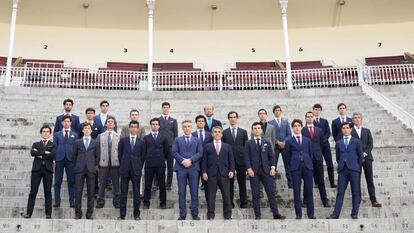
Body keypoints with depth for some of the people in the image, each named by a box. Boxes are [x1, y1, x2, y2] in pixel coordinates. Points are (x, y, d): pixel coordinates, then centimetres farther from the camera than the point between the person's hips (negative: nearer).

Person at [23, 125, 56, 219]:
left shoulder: (53, 145, 13)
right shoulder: (36, 144, 17)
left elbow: (53, 154, -8)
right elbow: (32, 153, -4)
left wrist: (40, 154, -4)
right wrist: (45, 152, -9)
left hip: (48, 169, -1)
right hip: (36, 169, 1)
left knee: (48, 192, 0)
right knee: (33, 192, 0)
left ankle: (48, 214, 2)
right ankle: (28, 213, 2)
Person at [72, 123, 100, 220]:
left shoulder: (95, 143, 11)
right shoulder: (77, 142, 11)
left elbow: (97, 156, 14)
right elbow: (74, 155, 13)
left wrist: (96, 165, 8)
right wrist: (75, 166, 9)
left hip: (91, 169, 0)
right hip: (79, 169, 0)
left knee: (91, 193, 1)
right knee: (78, 192, 0)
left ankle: (89, 213, 8)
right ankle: (78, 213, 8)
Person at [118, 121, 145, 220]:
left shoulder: (141, 142, 7)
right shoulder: (123, 141, 8)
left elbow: (142, 157, 9)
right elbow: (119, 155, 10)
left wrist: (139, 168, 4)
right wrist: (123, 166, 6)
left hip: (136, 170, 0)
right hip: (125, 170, 0)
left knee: (136, 193, 3)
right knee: (123, 193, 3)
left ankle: (136, 214, 11)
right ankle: (122, 215, 10)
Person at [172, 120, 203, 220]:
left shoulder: (197, 140, 15)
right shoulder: (177, 140, 14)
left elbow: (200, 153, 3)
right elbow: (174, 152, 2)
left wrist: (190, 160, -12)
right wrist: (182, 160, -13)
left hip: (193, 168, 0)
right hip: (181, 168, 0)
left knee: (194, 192, 0)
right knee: (181, 192, 1)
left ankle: (195, 214, 8)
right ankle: (182, 214, 7)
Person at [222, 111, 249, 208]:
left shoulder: (243, 132, 9)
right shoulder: (224, 132, 6)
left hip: (241, 160, 1)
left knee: (242, 182, 4)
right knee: (230, 182, 4)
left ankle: (243, 202, 13)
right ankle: (230, 202, 12)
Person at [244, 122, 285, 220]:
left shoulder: (267, 142, 13)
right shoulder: (249, 143, 8)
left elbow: (271, 156, 10)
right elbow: (247, 157, 1)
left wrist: (273, 167, -2)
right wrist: (249, 169, -11)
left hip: (266, 171, 1)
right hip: (254, 171, -1)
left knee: (271, 192, -2)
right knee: (255, 194, 0)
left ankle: (276, 214, -2)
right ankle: (258, 215, 5)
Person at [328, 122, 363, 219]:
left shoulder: (357, 142, 8)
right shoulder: (338, 143, 15)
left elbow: (361, 156, 9)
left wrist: (357, 166, 7)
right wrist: (341, 165, 10)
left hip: (354, 170, -2)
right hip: (342, 170, 2)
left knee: (355, 192, 0)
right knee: (340, 192, -2)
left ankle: (354, 213, 6)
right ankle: (336, 213, -3)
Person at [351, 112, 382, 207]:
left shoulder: (367, 131, 16)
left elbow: (371, 144, 7)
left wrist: (365, 153, -8)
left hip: (366, 157, 2)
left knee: (370, 179, 0)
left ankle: (373, 200, 1)